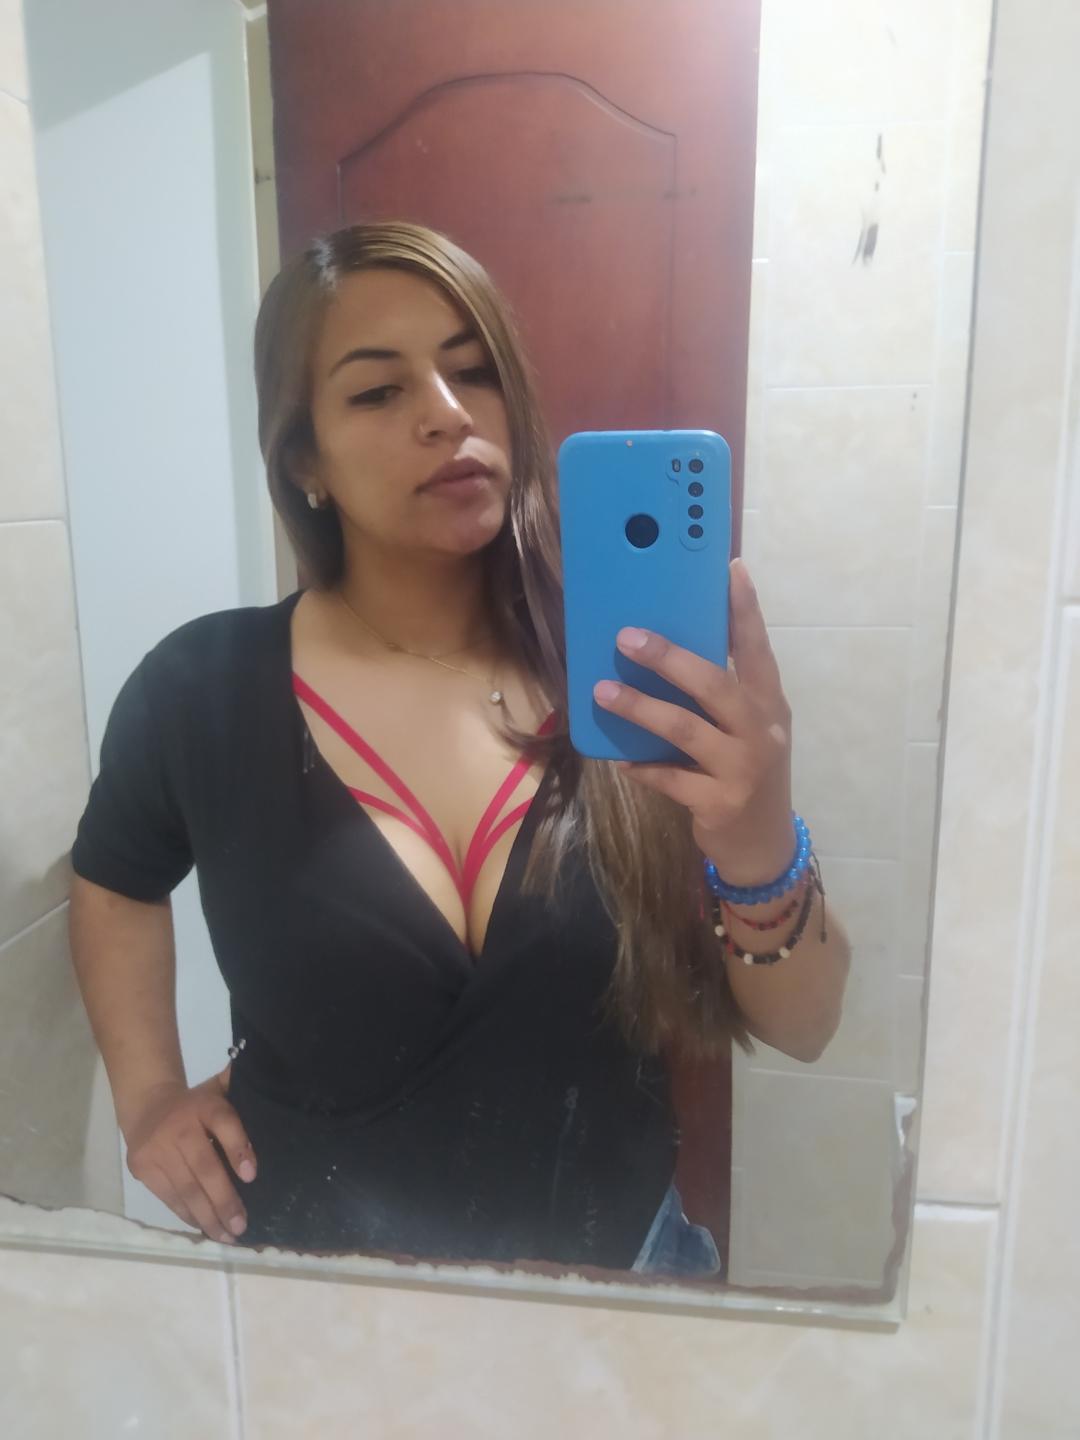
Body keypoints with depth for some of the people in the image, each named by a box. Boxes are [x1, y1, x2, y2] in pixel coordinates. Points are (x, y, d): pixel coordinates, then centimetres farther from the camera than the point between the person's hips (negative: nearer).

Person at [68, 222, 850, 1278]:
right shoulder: (203, 690, -15)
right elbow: (112, 878, 7)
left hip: (612, 1261, 1)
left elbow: (803, 1029, -15)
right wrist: (146, 1095, -3)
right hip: (318, 1274, 0)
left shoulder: (630, 678, -16)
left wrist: (759, 857, -34)